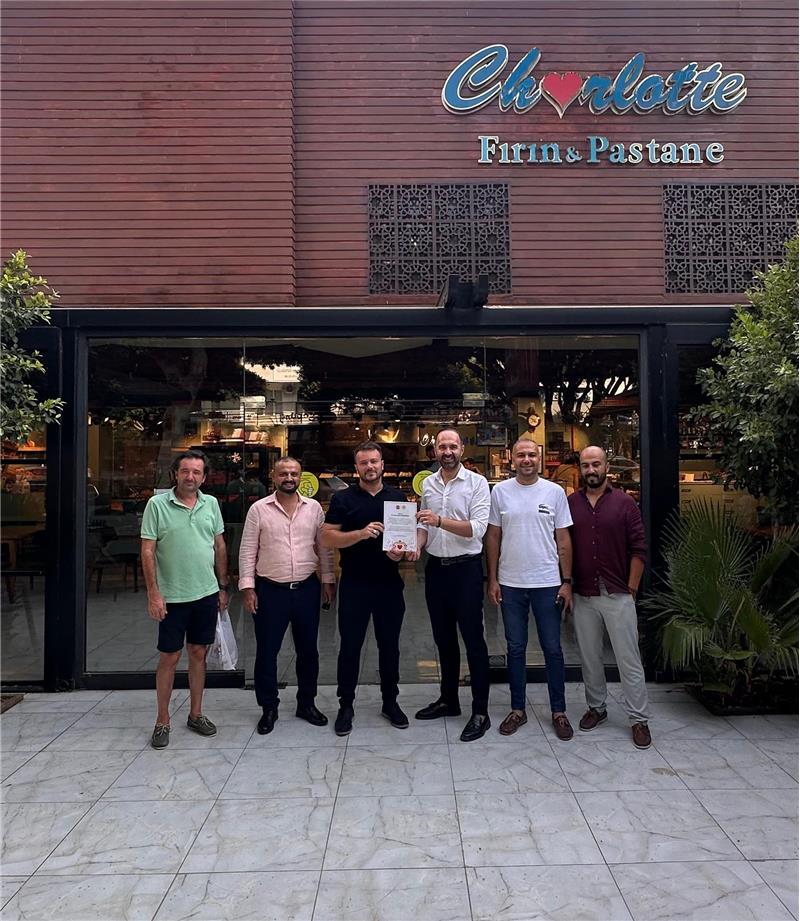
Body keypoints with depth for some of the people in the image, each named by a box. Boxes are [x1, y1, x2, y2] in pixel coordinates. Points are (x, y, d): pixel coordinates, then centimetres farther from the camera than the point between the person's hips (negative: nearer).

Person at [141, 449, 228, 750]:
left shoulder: (211, 504, 4)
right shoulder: (157, 504, -8)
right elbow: (147, 551, -8)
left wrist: (223, 587, 10)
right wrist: (153, 593, -13)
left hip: (206, 594, 4)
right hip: (172, 597, -3)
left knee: (198, 654, 13)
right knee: (169, 658, 6)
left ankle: (195, 714, 28)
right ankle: (162, 722, 21)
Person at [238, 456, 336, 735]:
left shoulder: (314, 508, 3)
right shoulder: (259, 509, -3)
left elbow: (324, 547, 8)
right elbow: (247, 551, -3)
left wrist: (328, 579, 3)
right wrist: (247, 587, -7)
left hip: (307, 589, 2)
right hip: (270, 591, -2)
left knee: (307, 650, 13)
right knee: (267, 652, 7)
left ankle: (307, 703, 29)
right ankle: (268, 708, 24)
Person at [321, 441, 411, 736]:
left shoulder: (398, 497, 6)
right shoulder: (343, 499, -2)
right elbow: (327, 537, -8)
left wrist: (401, 551, -9)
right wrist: (361, 533, -22)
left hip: (389, 582, 2)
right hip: (354, 584, -2)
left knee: (390, 644, 12)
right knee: (350, 645, 6)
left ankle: (390, 701, 27)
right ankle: (346, 705, 21)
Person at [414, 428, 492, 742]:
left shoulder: (477, 483, -8)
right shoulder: (428, 484, 7)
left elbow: (477, 528, -17)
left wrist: (440, 521, -27)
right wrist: (417, 545, -6)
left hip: (466, 568, -5)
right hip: (435, 567, 5)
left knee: (473, 639, 1)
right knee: (443, 637, 16)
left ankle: (480, 711, 11)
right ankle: (448, 699, 32)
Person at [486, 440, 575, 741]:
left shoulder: (554, 492, 0)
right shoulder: (500, 491, 1)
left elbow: (563, 540, 2)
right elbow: (493, 537, 4)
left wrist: (567, 581, -2)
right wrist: (492, 579, 1)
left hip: (548, 583, -1)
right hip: (510, 584, 1)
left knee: (553, 649, 8)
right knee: (515, 648, 12)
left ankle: (558, 711, 23)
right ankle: (518, 709, 25)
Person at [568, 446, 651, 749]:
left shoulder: (624, 503, -2)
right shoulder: (570, 503, 4)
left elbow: (638, 549, -3)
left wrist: (631, 589, -5)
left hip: (618, 596, -2)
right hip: (583, 596, 3)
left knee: (629, 659, 3)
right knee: (589, 656, 14)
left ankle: (638, 718, 14)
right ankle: (596, 707, 30)